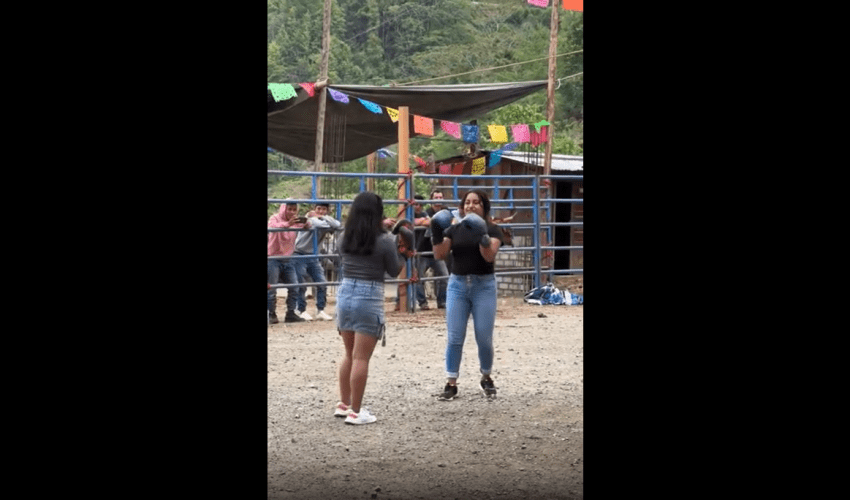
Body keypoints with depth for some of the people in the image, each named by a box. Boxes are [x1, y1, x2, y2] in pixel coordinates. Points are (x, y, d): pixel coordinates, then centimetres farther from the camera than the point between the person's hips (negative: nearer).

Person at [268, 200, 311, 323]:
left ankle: (291, 313, 8)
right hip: (273, 259, -5)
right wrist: (288, 224, -48)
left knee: (294, 288, 1)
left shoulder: (296, 221, 9)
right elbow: (272, 226, -30)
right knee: (271, 289, -5)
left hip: (287, 260, 6)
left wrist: (306, 222, -30)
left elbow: (308, 227, -5)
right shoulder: (275, 218, -7)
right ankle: (272, 314, 5)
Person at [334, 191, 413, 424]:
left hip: (345, 294, 5)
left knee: (349, 354, 19)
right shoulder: (385, 240, -10)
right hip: (369, 298, -5)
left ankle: (343, 404, 26)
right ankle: (355, 412, 2)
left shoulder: (346, 238, 4)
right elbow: (394, 271, -1)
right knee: (361, 358, -1)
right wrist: (402, 254, 18)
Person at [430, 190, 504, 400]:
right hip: (457, 284, 2)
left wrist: (483, 237, -33)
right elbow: (440, 254, -2)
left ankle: (486, 378, 22)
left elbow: (489, 256, -17)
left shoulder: (492, 229, -2)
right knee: (454, 337, 0)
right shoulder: (454, 229, 7)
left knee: (484, 338, 1)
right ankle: (451, 383, 4)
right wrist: (436, 234, -16)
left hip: (484, 286, -2)